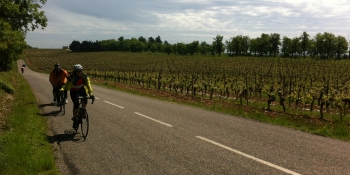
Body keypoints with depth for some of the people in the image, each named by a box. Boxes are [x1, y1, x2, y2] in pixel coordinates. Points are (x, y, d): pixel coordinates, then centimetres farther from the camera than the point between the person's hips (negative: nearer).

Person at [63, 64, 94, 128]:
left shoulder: (85, 76, -25)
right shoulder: (72, 77, -30)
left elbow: (88, 84, -34)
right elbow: (67, 88, -36)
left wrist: (91, 94, -48)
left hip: (81, 89, 2)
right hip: (73, 91, -2)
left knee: (85, 100, -22)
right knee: (76, 104, -17)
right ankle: (74, 119, 1)